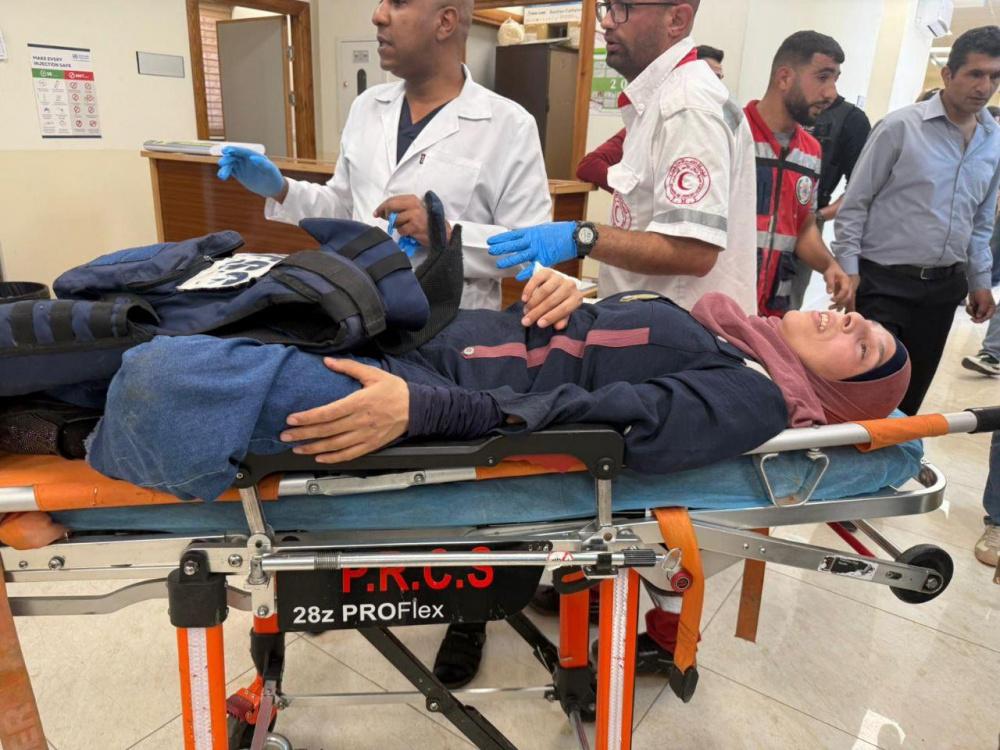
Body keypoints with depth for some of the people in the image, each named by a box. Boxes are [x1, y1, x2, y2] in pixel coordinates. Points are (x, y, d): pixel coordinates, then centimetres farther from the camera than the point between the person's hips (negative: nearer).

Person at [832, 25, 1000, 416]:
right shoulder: (901, 127, -8)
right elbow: (855, 202, -7)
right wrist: (848, 268, -12)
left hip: (943, 286, 6)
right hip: (882, 281, -5)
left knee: (911, 393, 14)